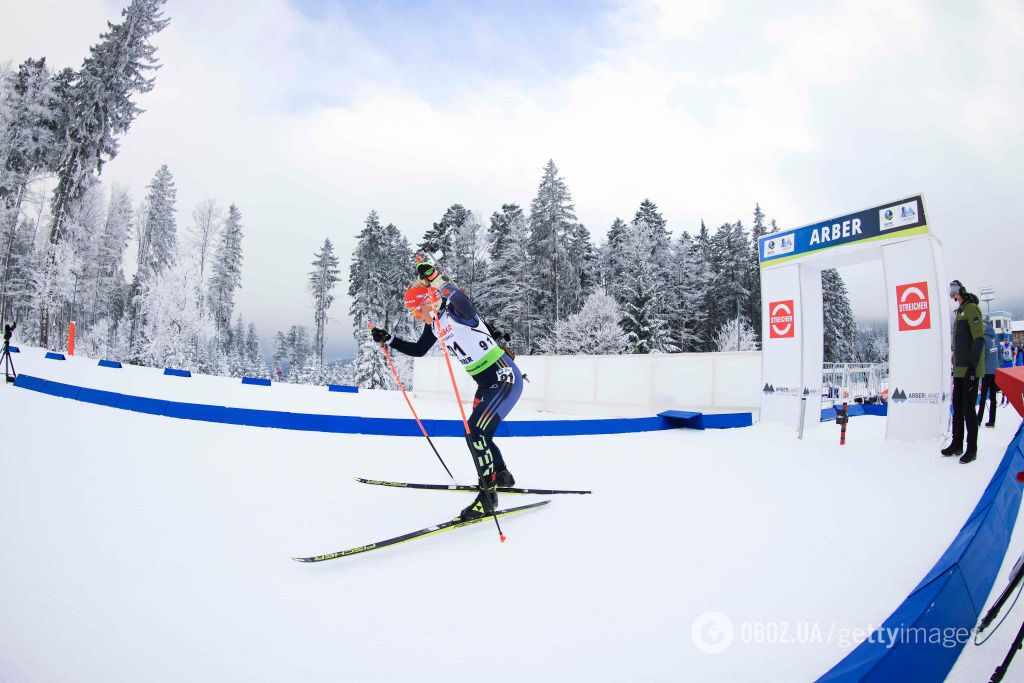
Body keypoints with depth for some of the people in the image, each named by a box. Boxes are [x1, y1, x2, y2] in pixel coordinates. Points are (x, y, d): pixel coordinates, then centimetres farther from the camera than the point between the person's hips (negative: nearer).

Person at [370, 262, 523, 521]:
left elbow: (463, 302, -45)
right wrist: (388, 339, 9)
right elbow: (418, 350, 18)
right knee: (477, 434, 19)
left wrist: (437, 280, -56)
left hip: (505, 377, -10)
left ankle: (488, 495, -7)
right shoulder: (434, 323, 6)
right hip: (486, 383, 10)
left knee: (475, 432, -18)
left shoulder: (456, 312, -20)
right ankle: (502, 475, 41)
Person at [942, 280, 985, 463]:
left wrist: (972, 366, -21)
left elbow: (979, 339, -17)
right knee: (957, 407, 12)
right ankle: (957, 444, 21)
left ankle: (972, 450, 1)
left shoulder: (971, 309, -9)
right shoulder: (960, 312, 19)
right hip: (960, 370, 9)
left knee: (968, 408, -6)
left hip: (970, 371, -9)